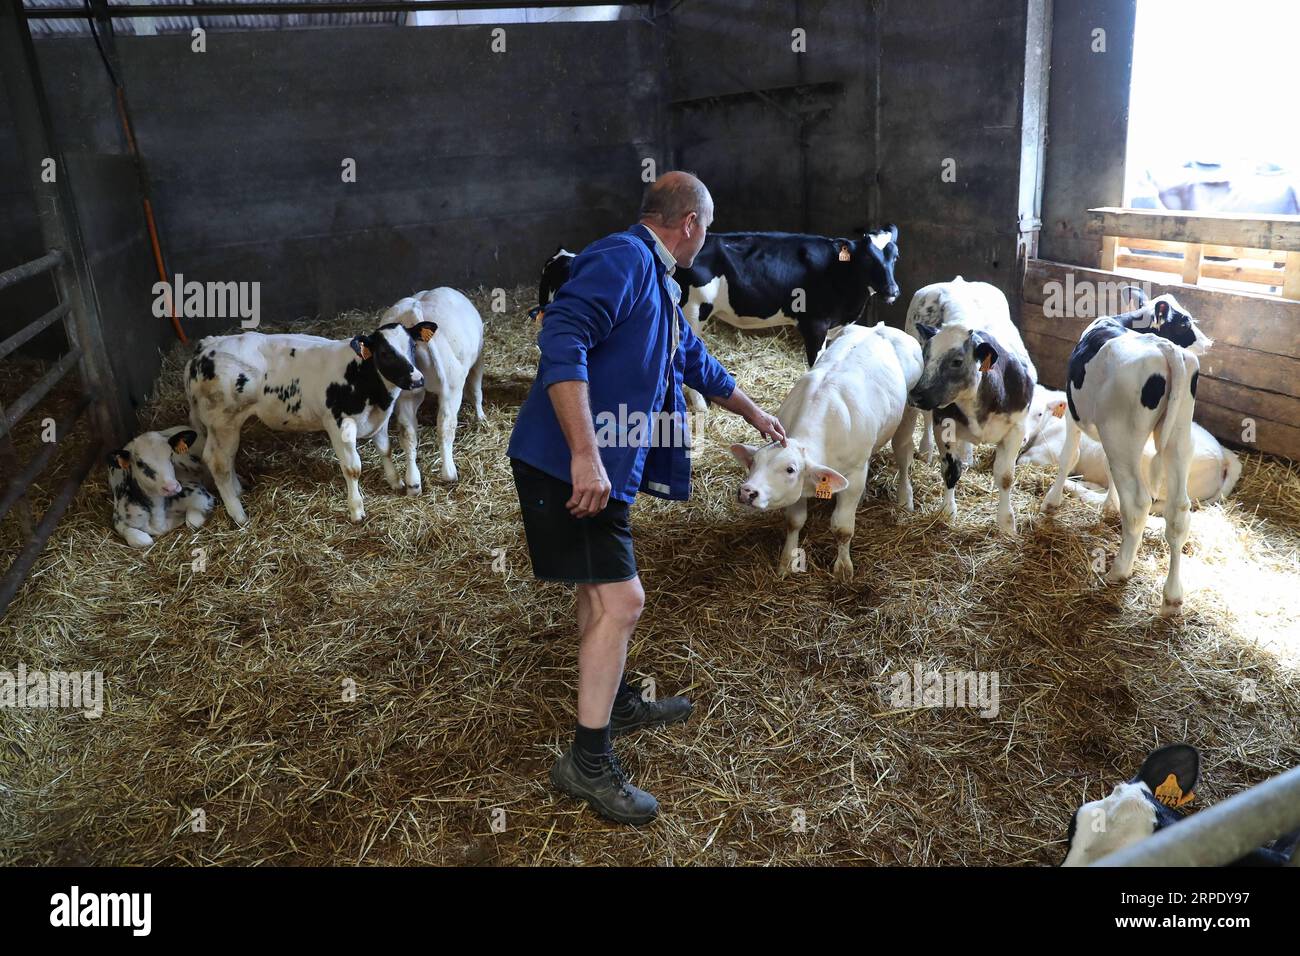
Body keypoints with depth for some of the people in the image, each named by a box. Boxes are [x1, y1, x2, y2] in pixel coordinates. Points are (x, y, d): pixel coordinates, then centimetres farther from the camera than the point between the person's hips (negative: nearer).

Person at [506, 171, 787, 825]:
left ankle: (614, 703, 41)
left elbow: (694, 362, 32)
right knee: (621, 599, -9)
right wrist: (584, 455, -32)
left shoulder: (656, 280, 18)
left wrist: (753, 412, 45)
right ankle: (587, 761, 3)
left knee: (601, 587, 22)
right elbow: (562, 341, -28)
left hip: (606, 466, 11)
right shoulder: (623, 258, -14)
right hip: (571, 464, -11)